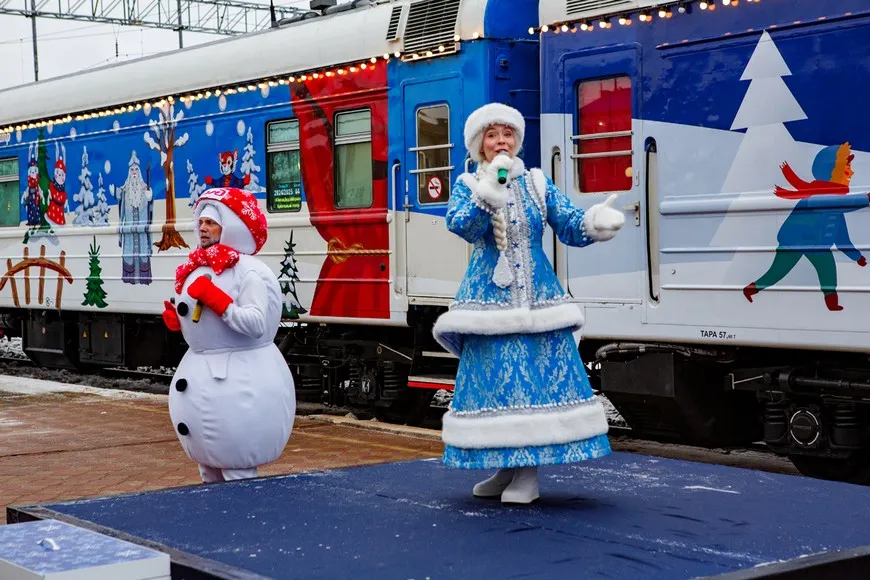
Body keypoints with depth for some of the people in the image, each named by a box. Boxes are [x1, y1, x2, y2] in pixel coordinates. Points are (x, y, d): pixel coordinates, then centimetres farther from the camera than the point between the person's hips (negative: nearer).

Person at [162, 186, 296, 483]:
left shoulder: (250, 272, -17)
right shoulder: (196, 269, 9)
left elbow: (257, 324, -28)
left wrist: (216, 299, -28)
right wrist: (176, 319, 2)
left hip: (240, 381, -9)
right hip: (200, 373, 9)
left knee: (237, 470, -7)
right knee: (207, 461, 19)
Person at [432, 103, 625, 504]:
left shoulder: (538, 184, 8)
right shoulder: (467, 186, 5)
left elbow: (570, 228, 0)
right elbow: (461, 226, -15)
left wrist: (594, 222, -22)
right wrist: (488, 190, -29)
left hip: (538, 297, 1)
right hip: (489, 300, -1)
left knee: (540, 378, -4)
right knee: (492, 381, -1)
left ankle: (528, 473, 3)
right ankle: (505, 467, 12)